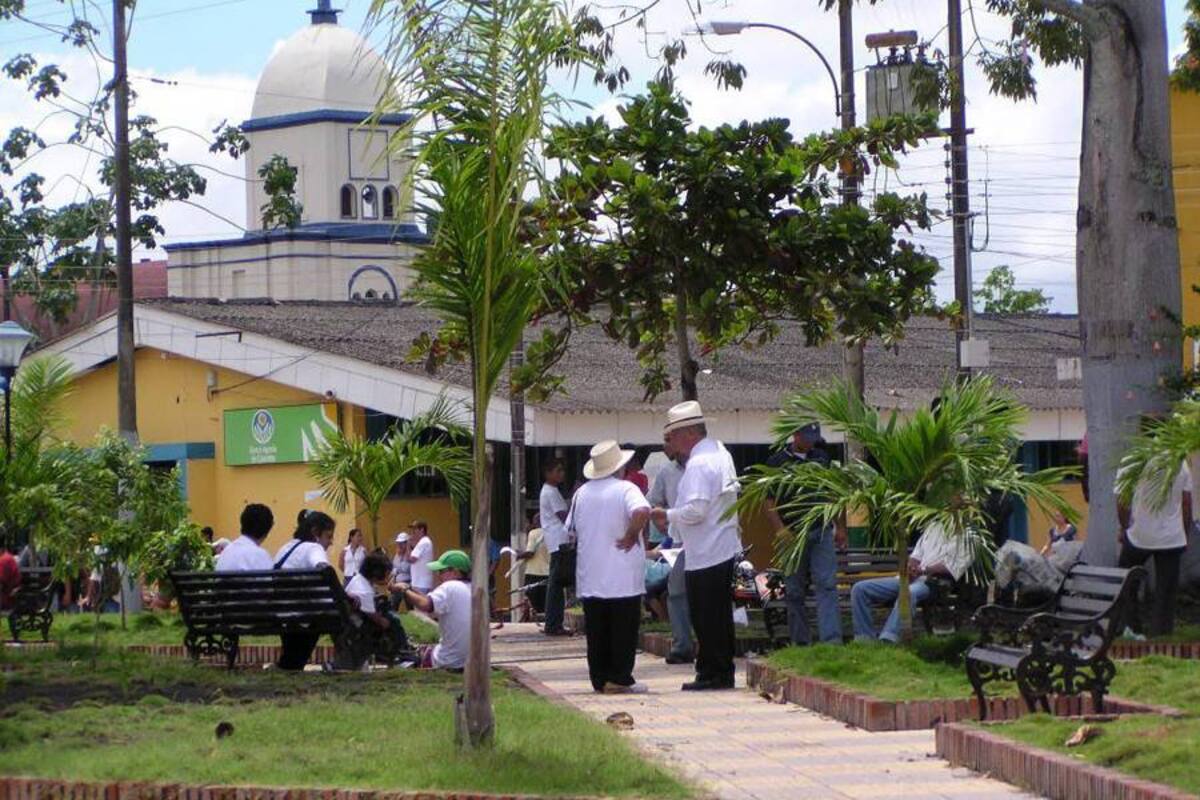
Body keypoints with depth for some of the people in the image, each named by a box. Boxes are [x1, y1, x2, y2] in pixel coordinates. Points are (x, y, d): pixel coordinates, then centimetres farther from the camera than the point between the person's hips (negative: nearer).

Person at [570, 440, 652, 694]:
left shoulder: (582, 493, 8)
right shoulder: (625, 489, -9)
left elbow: (572, 527, 16)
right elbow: (642, 511, -29)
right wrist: (631, 536, -15)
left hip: (590, 576, 5)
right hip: (623, 576, -5)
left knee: (597, 632, 8)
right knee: (623, 631, 1)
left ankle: (600, 679, 10)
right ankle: (619, 679, -1)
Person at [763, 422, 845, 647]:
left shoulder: (822, 457, 12)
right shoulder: (777, 462, 2)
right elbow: (769, 502, -2)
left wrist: (841, 528, 11)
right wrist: (780, 530, -16)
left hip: (822, 533, 1)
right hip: (793, 534, -1)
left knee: (826, 585, -10)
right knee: (795, 592, 4)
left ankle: (832, 640, -17)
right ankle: (800, 643, 12)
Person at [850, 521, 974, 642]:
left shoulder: (963, 538, 4)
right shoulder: (933, 528, 25)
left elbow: (951, 568, -10)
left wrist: (922, 570, -19)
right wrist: (909, 566, -3)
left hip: (933, 582, -7)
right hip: (910, 578, 7)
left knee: (909, 592, -44)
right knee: (860, 589, -10)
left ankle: (887, 641, -51)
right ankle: (865, 639, -14)